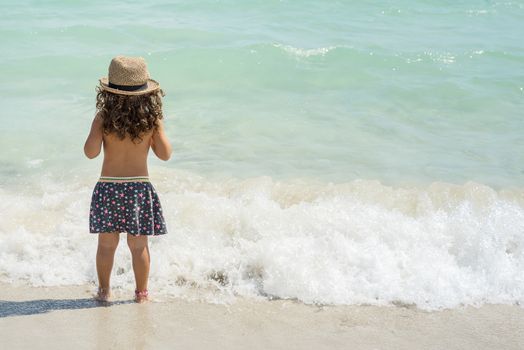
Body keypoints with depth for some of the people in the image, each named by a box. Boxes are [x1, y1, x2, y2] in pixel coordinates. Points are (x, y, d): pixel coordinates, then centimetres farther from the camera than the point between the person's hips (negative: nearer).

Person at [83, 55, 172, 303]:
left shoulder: (103, 118, -9)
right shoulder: (152, 119, -7)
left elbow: (91, 152, -13)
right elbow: (165, 154, -3)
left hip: (108, 187, 0)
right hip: (139, 187, 0)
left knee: (107, 243, 11)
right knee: (139, 245, 10)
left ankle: (104, 290, 18)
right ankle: (141, 292, 18)